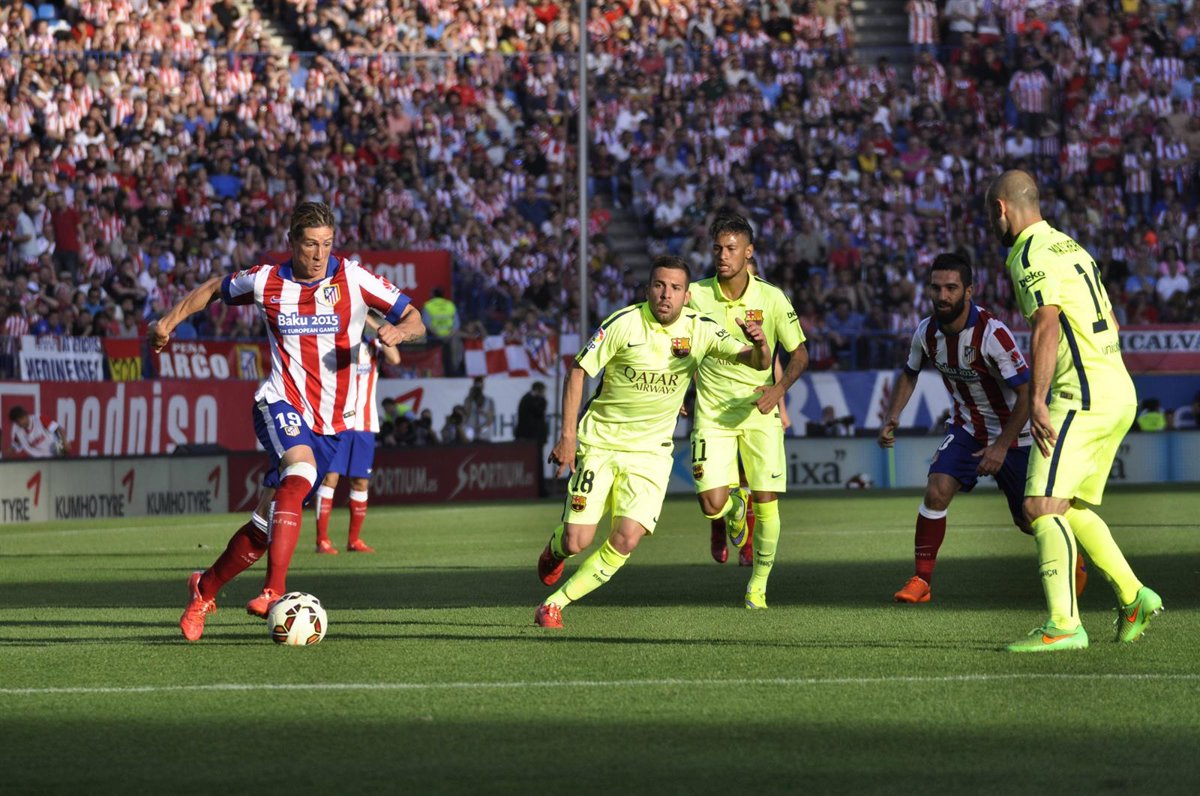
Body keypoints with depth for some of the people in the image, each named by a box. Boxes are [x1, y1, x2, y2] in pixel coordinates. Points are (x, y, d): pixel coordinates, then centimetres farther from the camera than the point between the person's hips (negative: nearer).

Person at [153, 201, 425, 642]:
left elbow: (414, 320, -1)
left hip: (331, 423, 2)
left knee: (269, 522, 3)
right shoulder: (267, 282, 1)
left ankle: (205, 588, 26)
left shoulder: (353, 278, -2)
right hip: (281, 404, -2)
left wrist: (398, 330, -23)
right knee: (302, 468, -34)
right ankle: (275, 590, -41)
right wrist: (170, 320, 13)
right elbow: (216, 289, 20)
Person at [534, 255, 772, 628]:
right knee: (577, 541, -6)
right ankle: (555, 549, 34)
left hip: (651, 451, 2)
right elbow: (577, 371, -9)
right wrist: (568, 435, -16)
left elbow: (758, 362, -10)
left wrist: (759, 345, -35)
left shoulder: (700, 329, -7)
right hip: (600, 442, -2)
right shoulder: (623, 324, -15)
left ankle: (556, 603, 2)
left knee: (627, 539, -15)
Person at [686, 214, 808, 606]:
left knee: (766, 503, -5)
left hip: (760, 413, 0)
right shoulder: (696, 295, -7)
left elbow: (799, 353, 1)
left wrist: (779, 388, -15)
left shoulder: (771, 298, -7)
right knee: (712, 504, -12)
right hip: (712, 415, 0)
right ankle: (735, 505, 27)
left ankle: (758, 585, 15)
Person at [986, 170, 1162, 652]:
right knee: (1072, 508, 19)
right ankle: (1133, 598, 19)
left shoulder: (1030, 255, -9)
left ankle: (1063, 625, -22)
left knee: (1043, 507, -14)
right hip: (1119, 393, 10)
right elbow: (1109, 322, 26)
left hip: (1081, 396, -10)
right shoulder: (1069, 247, 21)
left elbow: (1047, 326, -23)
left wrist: (1037, 401, -28)